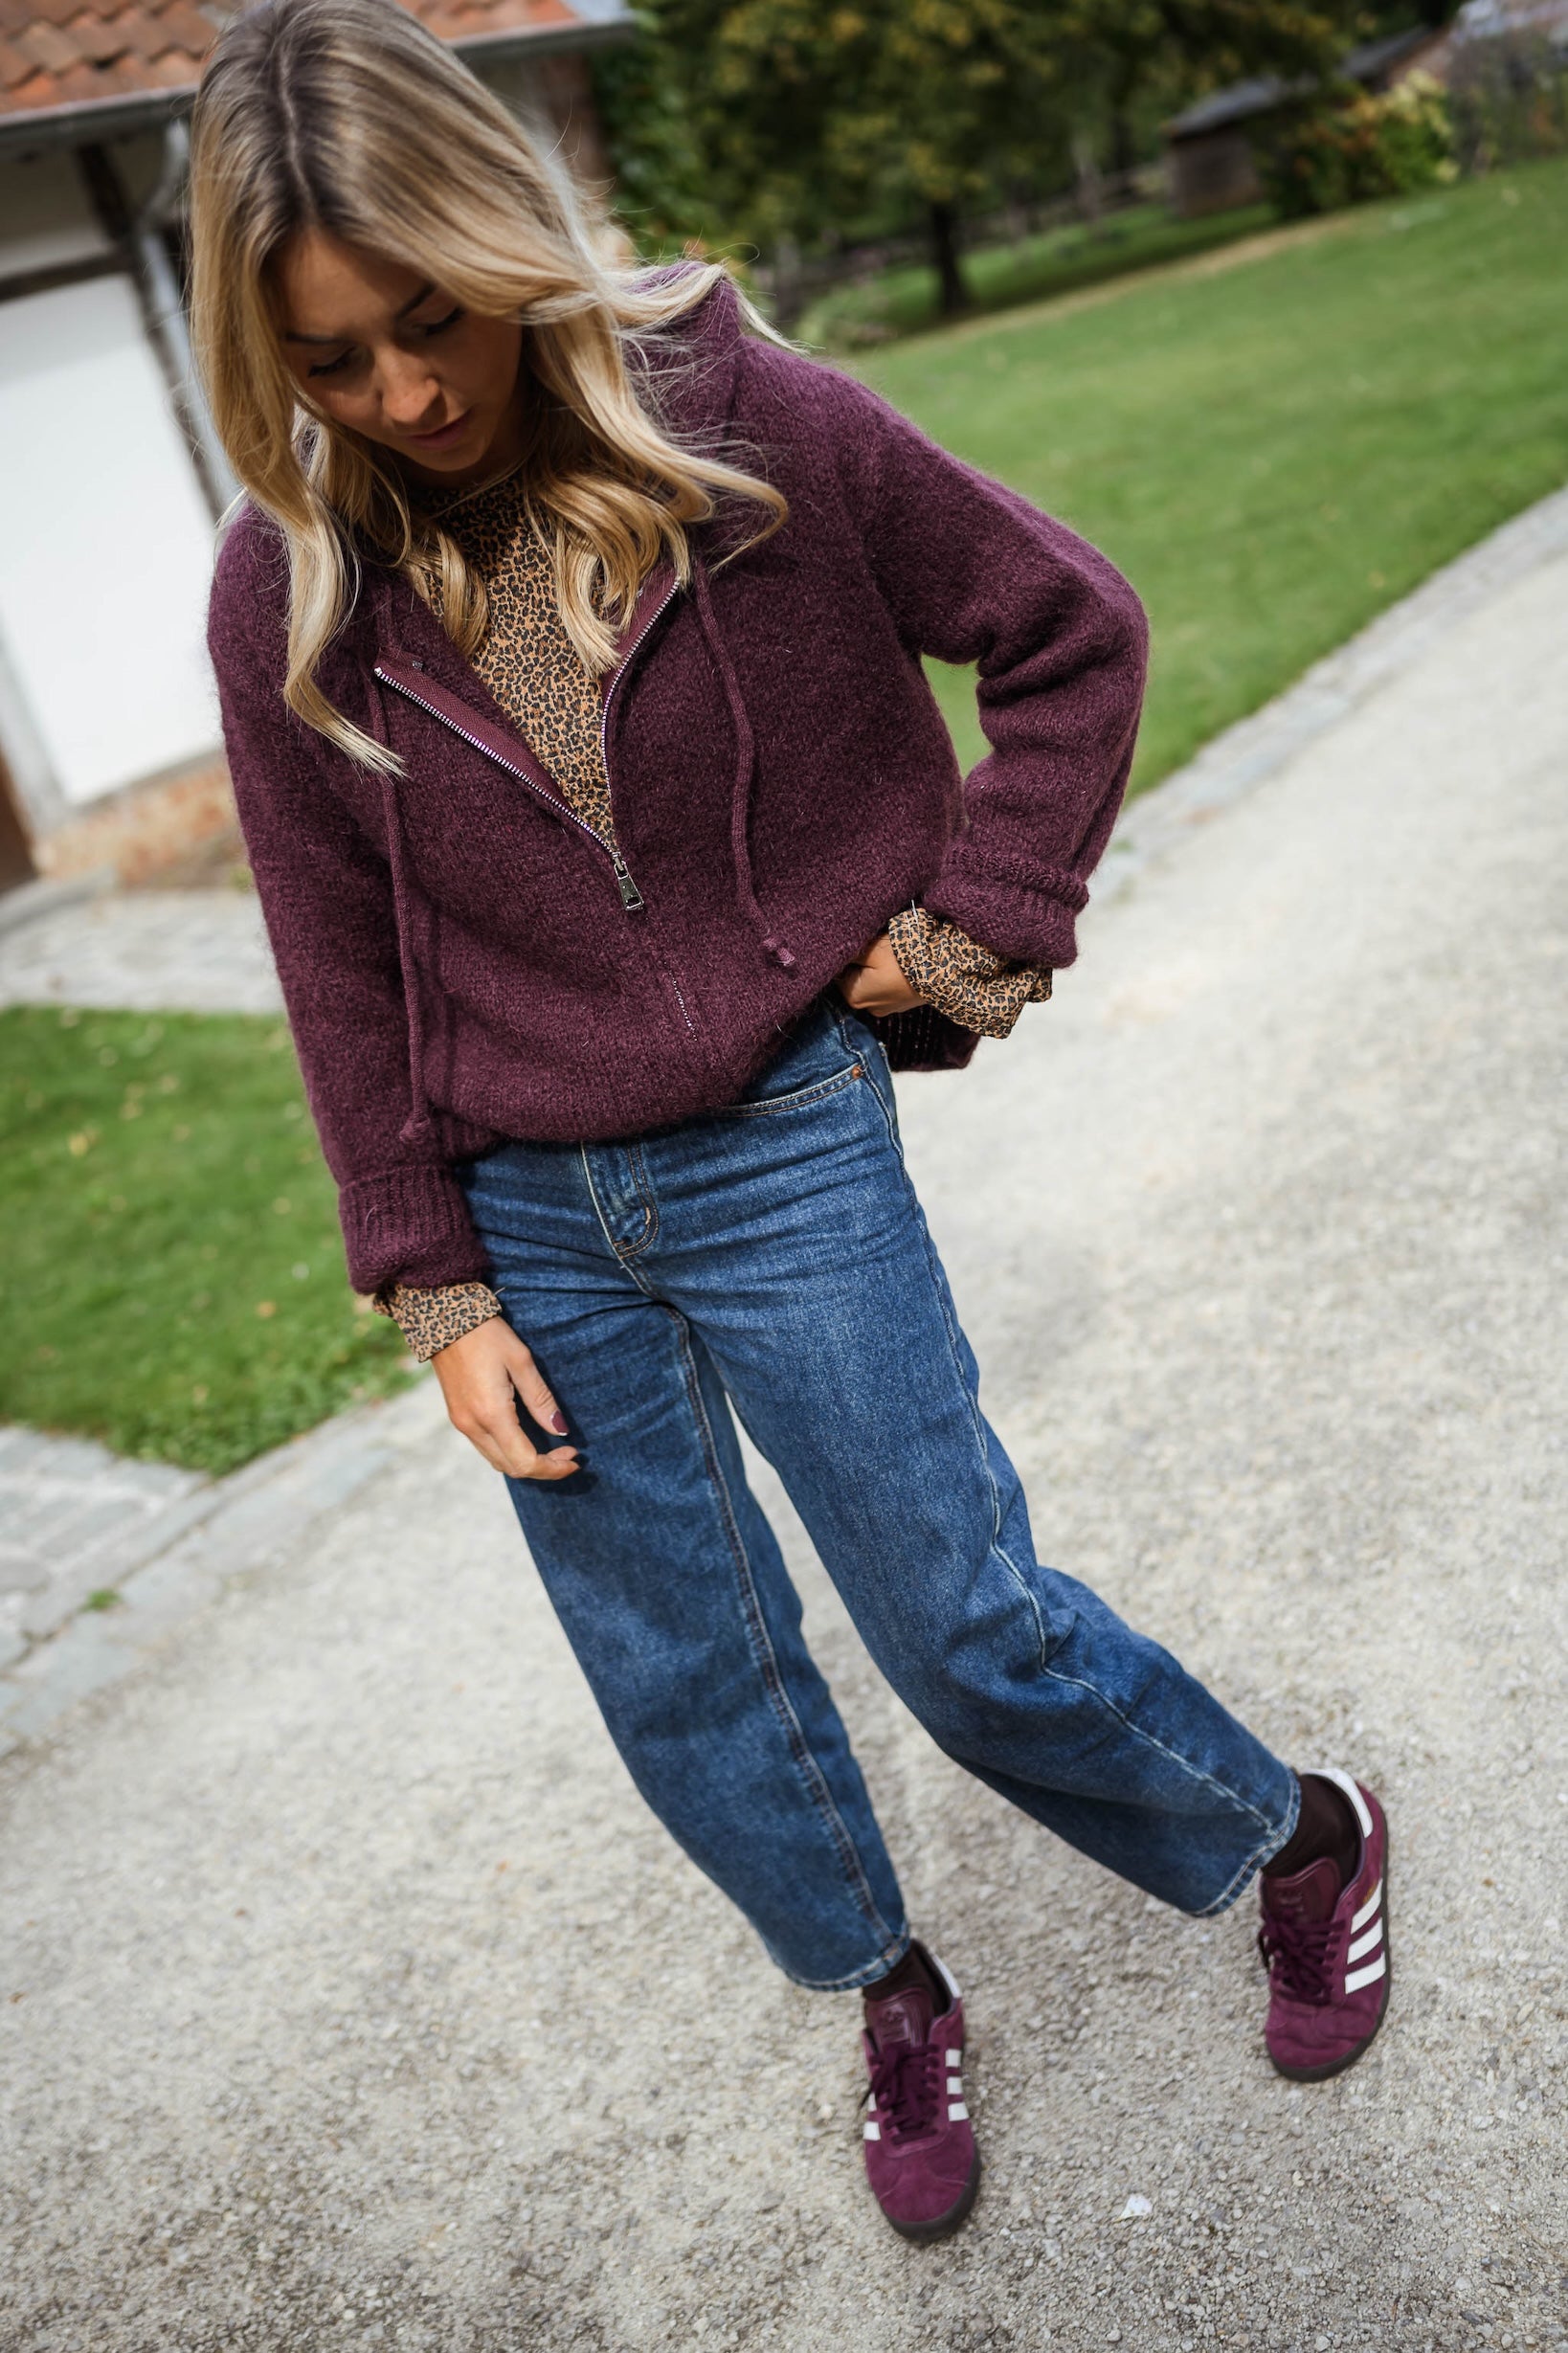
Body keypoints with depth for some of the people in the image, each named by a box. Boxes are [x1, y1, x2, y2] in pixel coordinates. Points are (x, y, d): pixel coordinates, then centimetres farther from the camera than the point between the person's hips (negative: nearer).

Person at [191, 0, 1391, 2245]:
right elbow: (343, 972, 1)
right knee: (684, 1685, 12)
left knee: (965, 1627, 4)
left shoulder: (761, 429, -11)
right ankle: (891, 1998, 39)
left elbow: (1076, 630, 0)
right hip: (526, 1214, 3)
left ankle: (1306, 1838, 33)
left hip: (785, 1150, -3)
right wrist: (439, 1294, -1)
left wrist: (969, 925, -7)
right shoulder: (287, 597, -5)